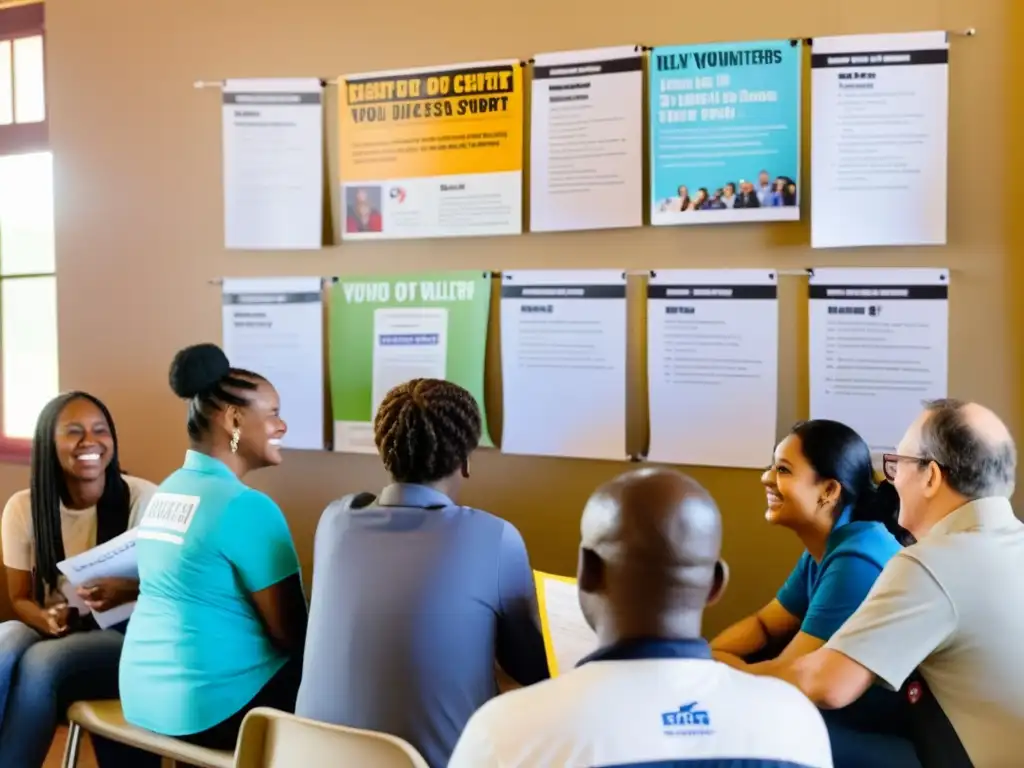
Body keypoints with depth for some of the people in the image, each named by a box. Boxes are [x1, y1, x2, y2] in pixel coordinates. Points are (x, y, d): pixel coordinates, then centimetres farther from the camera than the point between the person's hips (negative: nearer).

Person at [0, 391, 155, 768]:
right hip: (53, 633, 3)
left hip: (126, 637, -3)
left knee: (40, 663, -32)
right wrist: (47, 619, -18)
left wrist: (129, 592, -27)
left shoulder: (142, 497, -10)